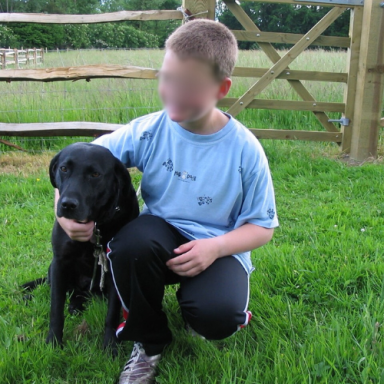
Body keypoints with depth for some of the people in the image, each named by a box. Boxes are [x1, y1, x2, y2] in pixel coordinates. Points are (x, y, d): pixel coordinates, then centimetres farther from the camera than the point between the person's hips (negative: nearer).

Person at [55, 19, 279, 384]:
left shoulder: (244, 150, -14)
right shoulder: (149, 131, -11)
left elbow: (262, 226, -6)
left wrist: (216, 247, -23)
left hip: (218, 247, -2)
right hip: (161, 230, 2)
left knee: (216, 317, -32)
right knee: (131, 244, -35)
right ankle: (149, 342, -6)